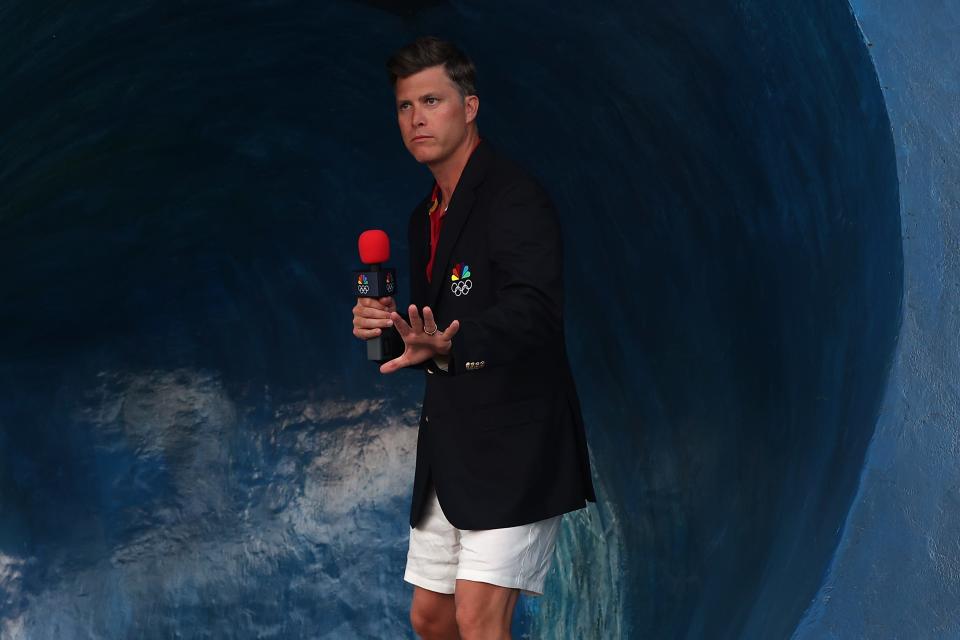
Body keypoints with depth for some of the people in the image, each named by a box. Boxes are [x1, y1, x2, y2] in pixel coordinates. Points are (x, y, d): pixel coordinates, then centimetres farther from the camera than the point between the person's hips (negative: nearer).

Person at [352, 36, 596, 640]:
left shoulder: (515, 195, -13)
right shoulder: (426, 217, 16)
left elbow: (534, 309, -28)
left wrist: (448, 344, -43)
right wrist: (392, 329, 0)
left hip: (513, 446, -9)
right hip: (450, 449, 9)